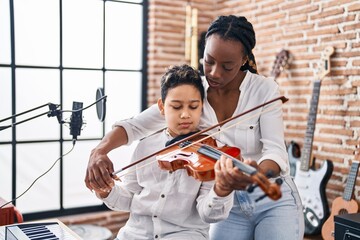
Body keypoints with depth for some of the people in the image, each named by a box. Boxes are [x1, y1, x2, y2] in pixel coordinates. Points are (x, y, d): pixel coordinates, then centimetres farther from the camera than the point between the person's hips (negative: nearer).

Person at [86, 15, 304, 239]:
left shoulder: (265, 90, -15)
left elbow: (276, 152, -22)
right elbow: (136, 125, -11)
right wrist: (100, 151, -28)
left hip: (273, 199, -2)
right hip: (229, 204, 2)